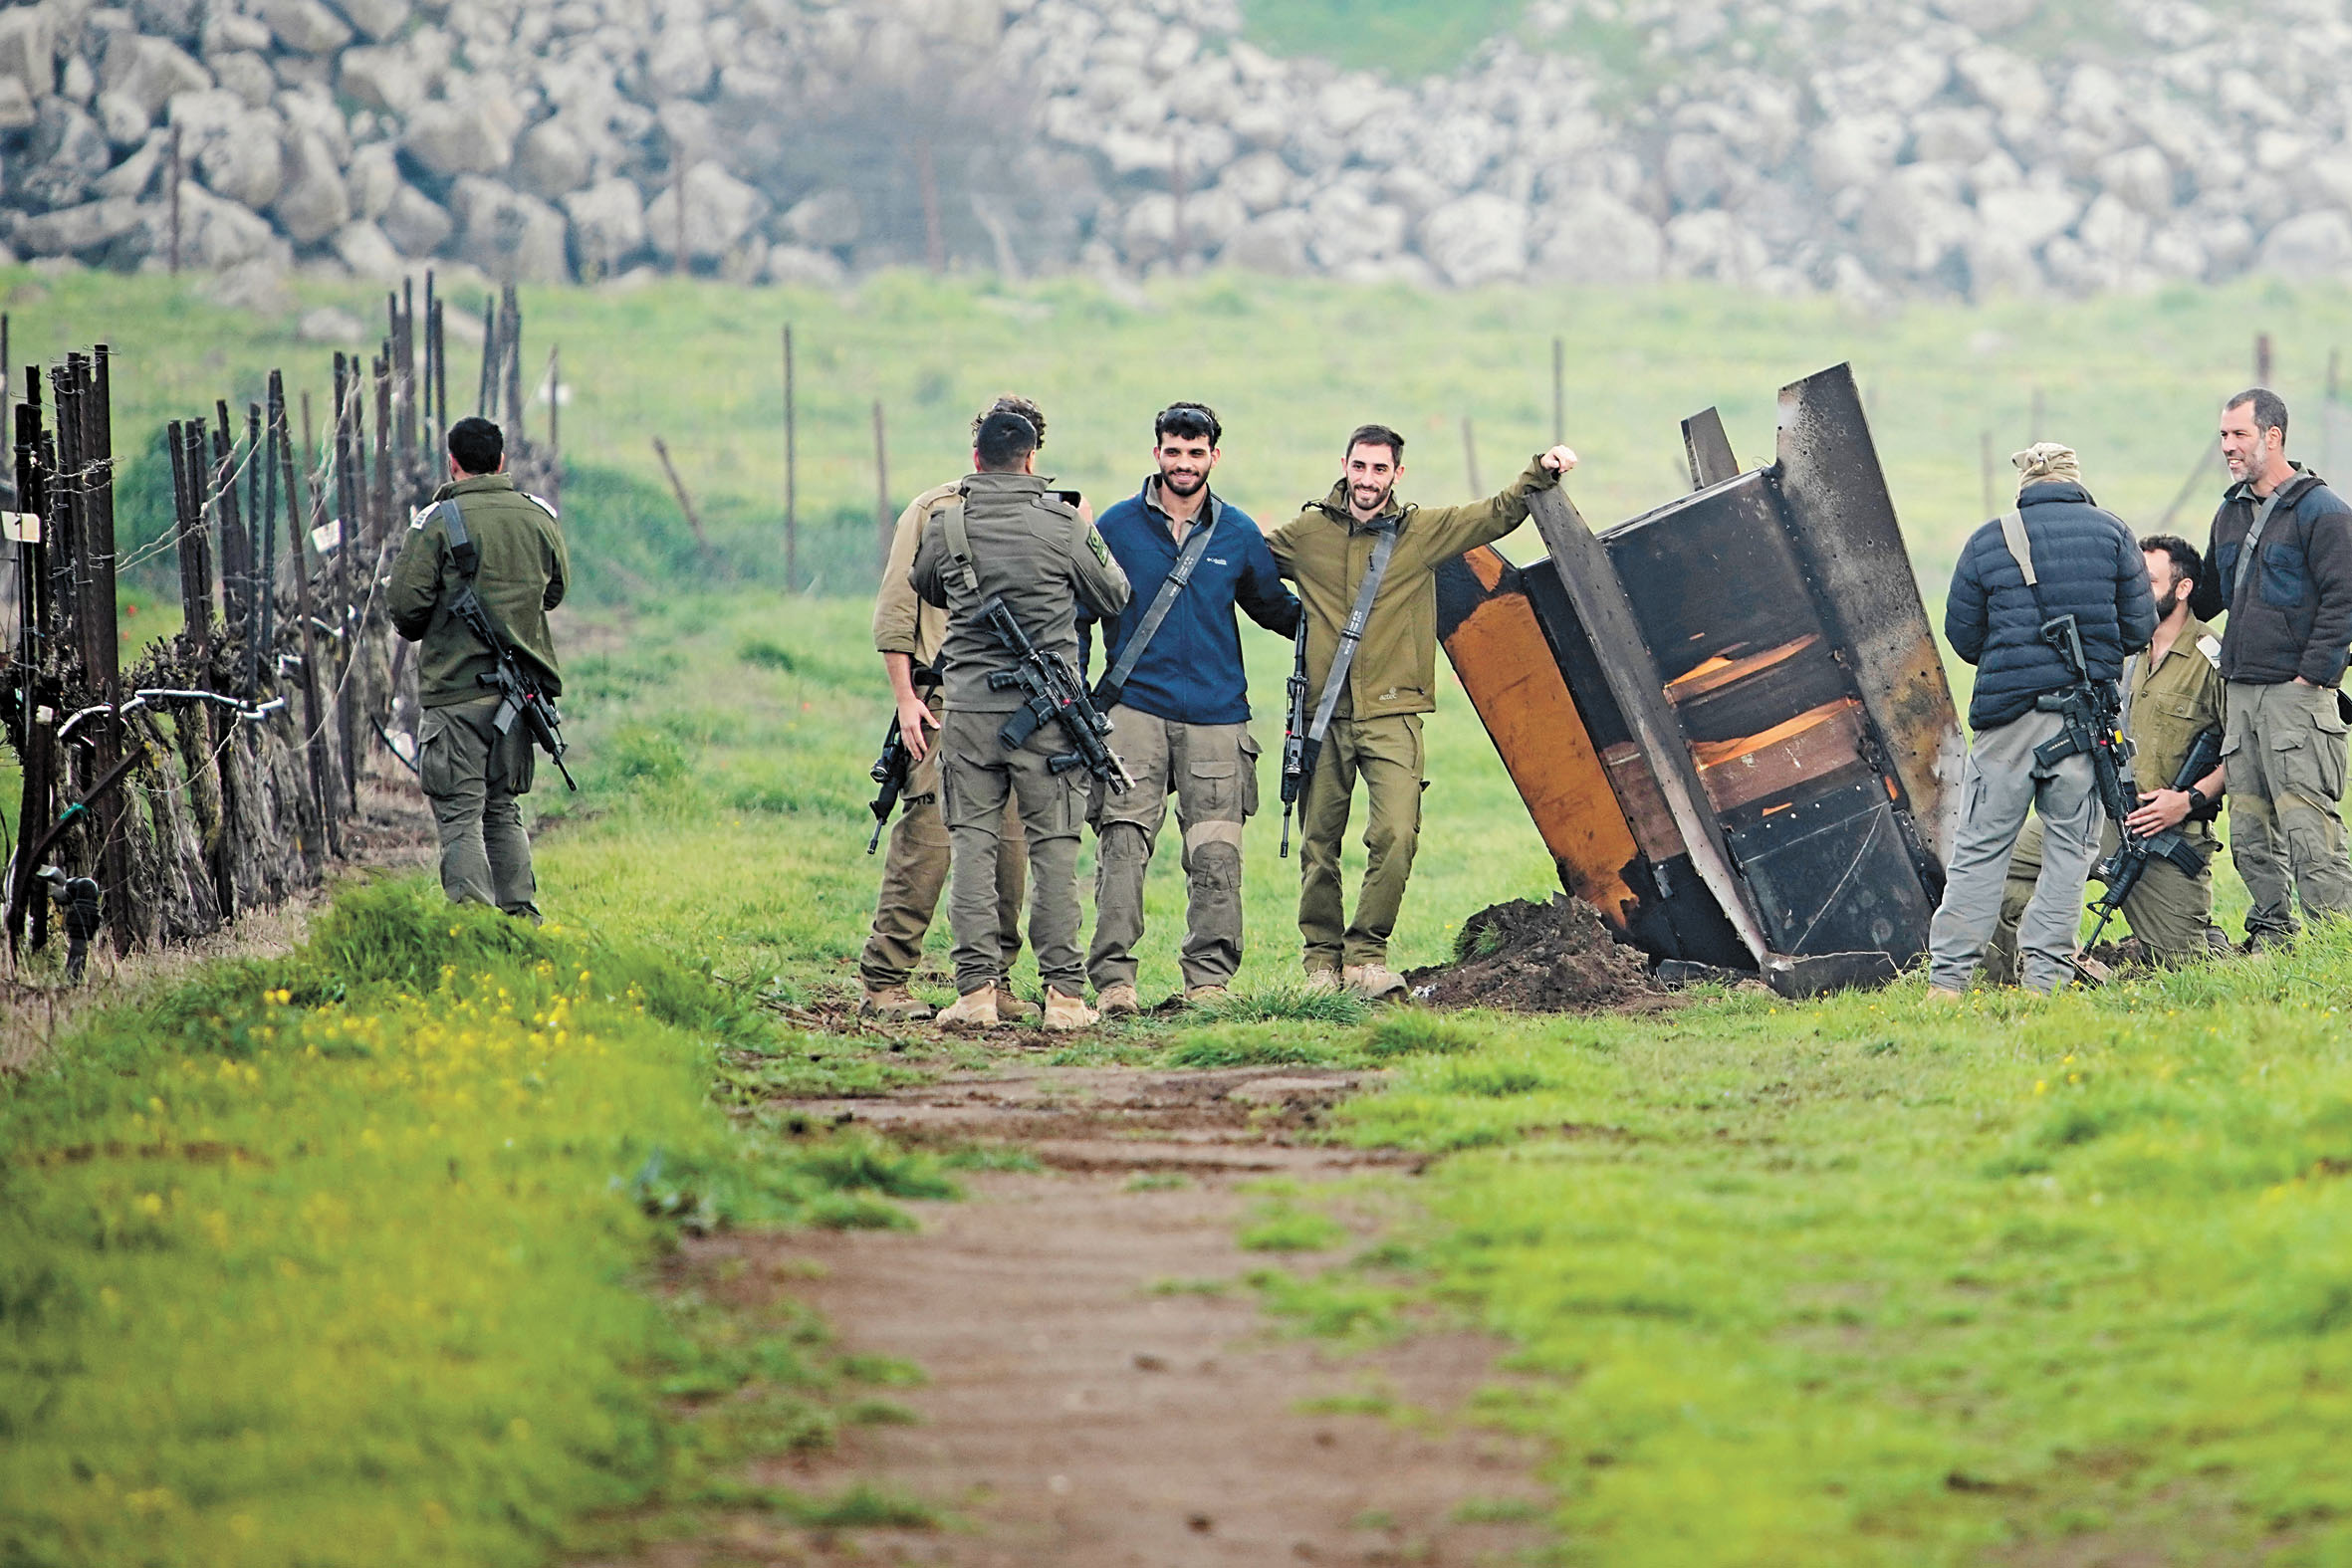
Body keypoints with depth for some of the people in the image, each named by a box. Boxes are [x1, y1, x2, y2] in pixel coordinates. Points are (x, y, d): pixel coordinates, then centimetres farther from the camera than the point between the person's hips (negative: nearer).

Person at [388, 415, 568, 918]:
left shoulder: (439, 521, -10)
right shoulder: (539, 517, 5)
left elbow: (406, 602, -11)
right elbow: (555, 590, 18)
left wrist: (415, 631, 11)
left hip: (457, 689, -5)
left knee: (460, 812, -4)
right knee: (504, 808, 16)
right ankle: (520, 914, 13)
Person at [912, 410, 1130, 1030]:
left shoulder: (946, 525, 1)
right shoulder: (1063, 522, -5)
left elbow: (926, 590, 20)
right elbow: (1113, 598, 8)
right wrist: (1089, 535, 23)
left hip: (970, 705, 1)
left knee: (972, 842, 5)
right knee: (1053, 845, 3)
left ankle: (976, 989, -2)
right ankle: (1063, 990, 1)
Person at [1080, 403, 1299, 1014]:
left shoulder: (1239, 534, 9)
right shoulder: (1118, 526, 5)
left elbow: (1275, 608, 23)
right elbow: (1080, 610, 11)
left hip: (1216, 716, 1)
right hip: (1134, 707, -1)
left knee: (1215, 855, -3)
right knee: (1122, 844, -11)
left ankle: (1209, 978, 4)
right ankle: (1113, 979, -10)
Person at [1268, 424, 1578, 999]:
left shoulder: (1425, 531, 7)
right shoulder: (1307, 533, 8)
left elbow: (1498, 515, 9)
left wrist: (1541, 474, -4)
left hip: (1392, 716, -1)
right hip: (1325, 714, 1)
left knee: (1396, 835, -16)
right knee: (1318, 844, 4)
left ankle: (1365, 953, -6)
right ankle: (1322, 957, 16)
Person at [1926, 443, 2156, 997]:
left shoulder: (1988, 541, 4)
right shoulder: (2112, 534, 4)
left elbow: (1962, 636, 8)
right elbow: (2140, 628, 4)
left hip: (2009, 714, 0)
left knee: (1981, 847, 3)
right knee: (2069, 847, 8)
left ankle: (1947, 977, -1)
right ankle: (2043, 976, 3)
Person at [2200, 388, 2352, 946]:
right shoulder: (2231, 513, 18)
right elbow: (2209, 595, 31)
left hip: (2298, 695, -8)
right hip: (2242, 692, 8)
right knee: (2249, 832, 6)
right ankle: (2271, 937, 12)